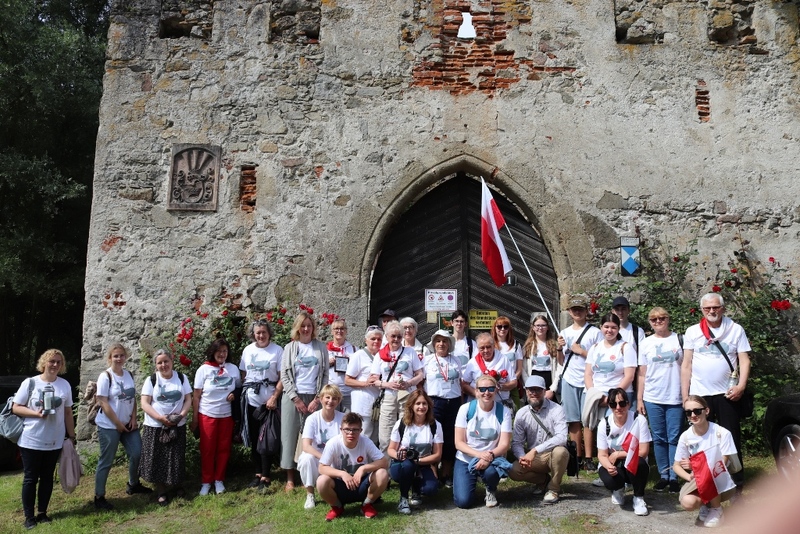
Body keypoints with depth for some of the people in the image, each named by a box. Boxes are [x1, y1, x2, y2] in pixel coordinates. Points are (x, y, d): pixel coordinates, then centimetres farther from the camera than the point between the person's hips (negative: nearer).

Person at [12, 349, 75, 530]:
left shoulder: (65, 385, 3)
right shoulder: (30, 382, -6)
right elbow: (15, 408, -4)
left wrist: (71, 436, 7)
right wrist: (36, 413, -20)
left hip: (54, 442, 3)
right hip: (31, 441, -3)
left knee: (47, 478, 12)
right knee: (30, 479, 6)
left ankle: (42, 513, 24)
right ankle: (29, 516, 17)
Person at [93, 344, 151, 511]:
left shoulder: (129, 375, 6)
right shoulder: (105, 376, -13)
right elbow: (103, 403, -16)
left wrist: (133, 419, -1)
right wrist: (118, 424, -14)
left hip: (128, 423, 6)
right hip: (109, 426, -6)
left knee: (137, 453, 10)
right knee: (106, 461, 1)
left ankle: (133, 485, 31)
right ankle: (99, 497, 14)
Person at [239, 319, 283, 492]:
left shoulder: (277, 350, -4)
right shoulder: (247, 350, 8)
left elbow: (282, 377, -7)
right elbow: (243, 374, 12)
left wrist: (274, 397, -13)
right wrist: (242, 393, 1)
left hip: (269, 401, -4)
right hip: (251, 400, 4)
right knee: (254, 439, 11)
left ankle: (265, 477, 6)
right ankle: (258, 473, 22)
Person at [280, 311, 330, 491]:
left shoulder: (321, 347, 6)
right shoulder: (290, 347, 5)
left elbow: (325, 375, 5)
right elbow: (284, 375, 1)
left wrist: (318, 398, -5)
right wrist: (296, 399, -8)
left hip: (314, 397, 0)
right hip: (292, 397, 0)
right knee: (290, 435, 1)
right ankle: (290, 478, 9)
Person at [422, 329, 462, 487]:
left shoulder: (455, 360, 11)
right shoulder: (427, 360, 3)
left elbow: (460, 382, 15)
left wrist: (461, 400, 7)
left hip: (454, 402, 3)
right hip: (434, 402, -3)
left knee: (451, 438, 6)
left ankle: (446, 474, 17)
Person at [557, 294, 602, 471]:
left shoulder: (595, 332, 0)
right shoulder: (564, 333, 11)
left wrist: (582, 351, -11)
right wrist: (559, 348, -4)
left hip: (588, 381, -3)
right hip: (569, 381, 3)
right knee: (573, 420, 5)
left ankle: (588, 458, 4)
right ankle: (577, 457, 11)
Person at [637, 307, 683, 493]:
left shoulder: (679, 339, 3)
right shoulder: (646, 343, 6)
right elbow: (642, 374, 8)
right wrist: (639, 399, 4)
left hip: (675, 398, -1)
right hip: (652, 399, 2)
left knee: (674, 439, 2)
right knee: (659, 439, 7)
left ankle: (674, 477, 11)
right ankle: (663, 475, 17)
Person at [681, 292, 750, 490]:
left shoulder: (736, 330, 3)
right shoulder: (692, 331, 4)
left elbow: (744, 360, 0)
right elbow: (686, 365, 5)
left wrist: (741, 386, -14)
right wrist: (684, 395, 1)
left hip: (727, 393, -1)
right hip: (699, 394, 1)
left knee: (732, 439, 6)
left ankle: (737, 483, 17)